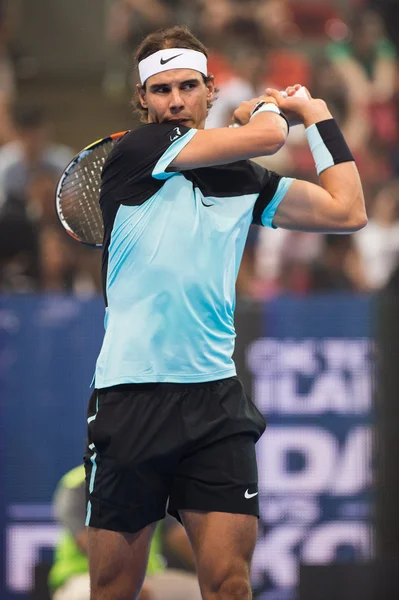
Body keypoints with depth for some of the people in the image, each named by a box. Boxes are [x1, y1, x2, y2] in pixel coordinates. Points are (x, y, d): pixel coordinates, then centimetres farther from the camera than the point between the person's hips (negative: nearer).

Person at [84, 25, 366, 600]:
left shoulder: (243, 179, 14)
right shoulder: (136, 152, -2)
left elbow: (347, 210, 14)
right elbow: (267, 137, -8)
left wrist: (315, 112, 17)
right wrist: (264, 108, 14)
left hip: (216, 398, 4)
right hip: (131, 396, -4)